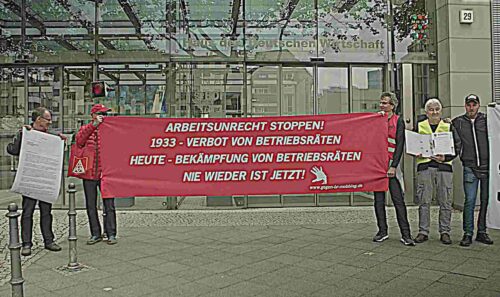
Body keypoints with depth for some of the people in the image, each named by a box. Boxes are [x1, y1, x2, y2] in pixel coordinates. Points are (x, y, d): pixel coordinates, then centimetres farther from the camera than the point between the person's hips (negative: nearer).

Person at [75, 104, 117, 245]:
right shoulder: (85, 129, 11)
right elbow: (79, 141, -11)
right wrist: (94, 125, -14)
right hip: (89, 173, 2)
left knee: (109, 204, -2)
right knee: (91, 205, 8)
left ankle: (111, 234, 5)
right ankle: (95, 234, 18)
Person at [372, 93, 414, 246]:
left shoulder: (398, 121, 2)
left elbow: (400, 145, -4)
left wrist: (393, 166, -12)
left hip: (391, 165, -3)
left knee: (398, 200, -4)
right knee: (378, 200, 7)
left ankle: (405, 234, 1)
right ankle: (382, 231, 17)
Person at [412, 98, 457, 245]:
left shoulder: (448, 127, 12)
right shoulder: (419, 126, 12)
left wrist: (445, 157, -10)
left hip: (444, 166, 0)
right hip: (424, 166, 0)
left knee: (445, 201, 1)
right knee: (424, 201, 0)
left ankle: (445, 232, 12)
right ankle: (423, 231, 8)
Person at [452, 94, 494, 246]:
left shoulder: (487, 120, 7)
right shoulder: (457, 122, 6)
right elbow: (454, 143, 10)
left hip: (487, 166, 1)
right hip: (470, 168, -1)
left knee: (486, 200, 7)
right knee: (470, 201, -4)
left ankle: (482, 232, 18)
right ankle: (468, 234, 4)